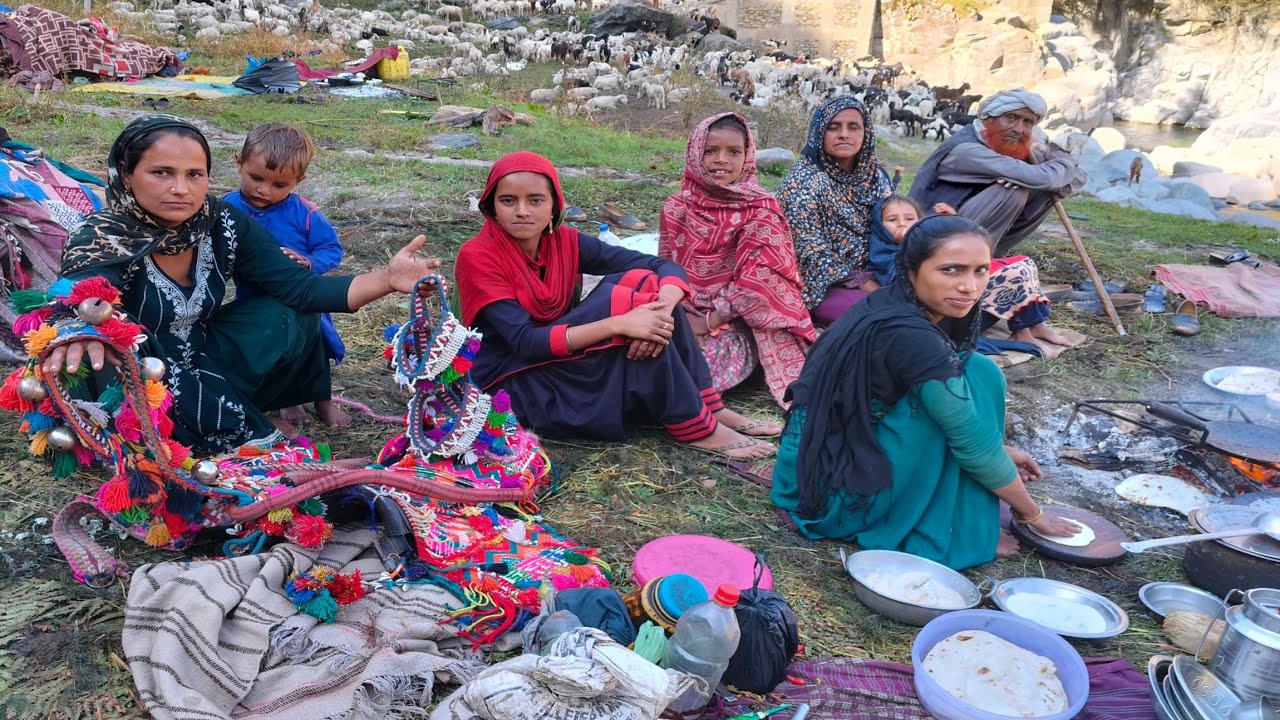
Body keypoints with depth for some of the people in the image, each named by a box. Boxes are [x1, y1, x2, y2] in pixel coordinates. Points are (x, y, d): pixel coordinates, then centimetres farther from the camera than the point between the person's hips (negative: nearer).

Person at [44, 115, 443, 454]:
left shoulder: (223, 224, -11)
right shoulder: (102, 240, -22)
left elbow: (298, 286, -18)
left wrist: (386, 278, -34)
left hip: (201, 367, 3)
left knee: (289, 318, -17)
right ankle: (252, 434, -19)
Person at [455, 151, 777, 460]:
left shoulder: (564, 241, -1)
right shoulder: (477, 257, -16)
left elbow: (665, 267, -6)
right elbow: (525, 342, -27)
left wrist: (663, 309, -30)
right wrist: (619, 324, -36)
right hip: (513, 385, -6)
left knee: (642, 283, -15)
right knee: (620, 299, -25)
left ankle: (711, 406, -12)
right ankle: (696, 426, -17)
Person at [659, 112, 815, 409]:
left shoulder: (762, 209, -6)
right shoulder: (676, 207, 4)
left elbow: (757, 282, -12)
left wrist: (709, 321, -17)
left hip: (734, 323, -3)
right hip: (684, 315, 3)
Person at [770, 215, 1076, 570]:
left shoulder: (893, 307, 2)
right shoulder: (911, 338, -25)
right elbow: (973, 444, -16)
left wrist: (999, 449, 19)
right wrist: (1033, 514, -2)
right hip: (833, 494, -9)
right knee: (976, 377, -12)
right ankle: (956, 534, -3)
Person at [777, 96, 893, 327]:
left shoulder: (874, 175, 6)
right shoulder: (804, 183, -14)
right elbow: (813, 255, -17)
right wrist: (863, 285, -17)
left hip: (871, 278, 7)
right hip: (822, 287, -7)